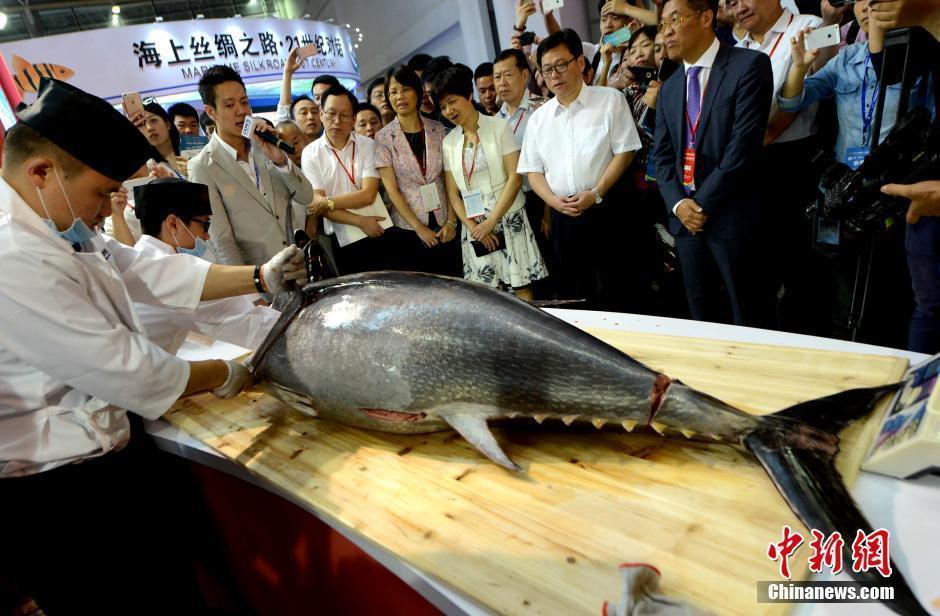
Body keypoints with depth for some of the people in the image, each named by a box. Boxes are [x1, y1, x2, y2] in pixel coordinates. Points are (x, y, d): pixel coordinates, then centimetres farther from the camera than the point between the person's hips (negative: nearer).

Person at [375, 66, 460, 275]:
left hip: (444, 226, 2)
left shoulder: (438, 130, 4)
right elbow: (392, 189, -6)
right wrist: (419, 228, -10)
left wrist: (451, 221, -6)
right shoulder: (383, 138, -2)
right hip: (409, 229, -2)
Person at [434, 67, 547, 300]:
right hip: (473, 227, 3)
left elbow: (515, 178, -8)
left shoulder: (499, 127, -2)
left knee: (522, 290, -3)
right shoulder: (449, 142, 8)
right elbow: (452, 193, 6)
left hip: (508, 219, -3)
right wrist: (472, 227, -8)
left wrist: (491, 221, -13)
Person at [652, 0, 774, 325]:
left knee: (747, 316, 6)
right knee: (700, 314, 15)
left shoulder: (749, 65, -6)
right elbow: (662, 155, 10)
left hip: (731, 214, -5)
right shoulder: (669, 88, 14)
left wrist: (704, 203, -14)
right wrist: (678, 203, -6)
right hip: (684, 215, 6)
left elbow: (744, 143, -15)